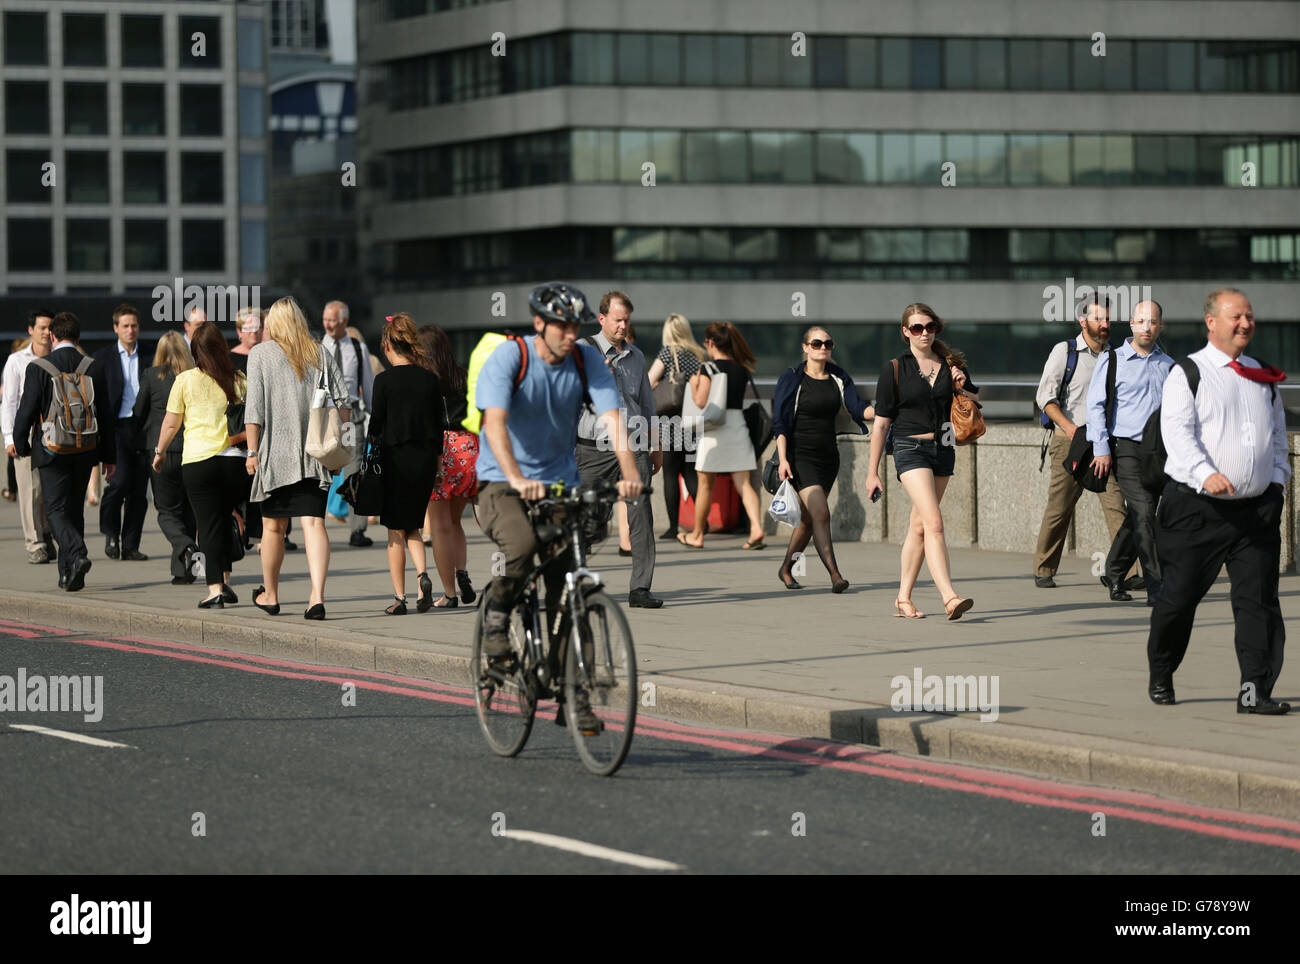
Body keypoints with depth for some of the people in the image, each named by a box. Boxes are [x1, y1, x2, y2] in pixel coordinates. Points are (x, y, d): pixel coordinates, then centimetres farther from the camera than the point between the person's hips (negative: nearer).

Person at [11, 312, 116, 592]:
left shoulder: (38, 368, -9)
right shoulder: (93, 368, 2)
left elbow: (27, 410, -8)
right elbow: (105, 414, 5)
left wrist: (20, 443, 9)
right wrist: (108, 455, 12)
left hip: (52, 451, -4)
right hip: (85, 451, 4)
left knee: (56, 510, 0)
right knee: (74, 508, 14)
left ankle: (78, 555, -25)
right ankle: (68, 573, 17)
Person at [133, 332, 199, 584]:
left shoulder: (151, 375, -3)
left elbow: (138, 415, 4)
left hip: (162, 452, -2)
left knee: (168, 511, 6)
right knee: (188, 510, 14)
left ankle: (186, 549, -21)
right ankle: (182, 570, 13)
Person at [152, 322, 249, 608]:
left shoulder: (185, 380, -2)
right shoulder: (238, 380, 3)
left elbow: (171, 423, 3)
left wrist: (160, 452, 17)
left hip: (197, 460, -2)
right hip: (234, 460, 2)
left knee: (208, 523, -1)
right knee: (224, 518, 18)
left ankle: (215, 588, -8)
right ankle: (225, 580, 14)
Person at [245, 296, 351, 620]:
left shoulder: (261, 353, -1)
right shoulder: (321, 354, 7)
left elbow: (254, 408, -6)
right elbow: (342, 402, 6)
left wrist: (252, 451, -3)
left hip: (276, 453, -2)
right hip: (315, 455, 2)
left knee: (273, 526, 11)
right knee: (314, 523, -5)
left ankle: (270, 594, 26)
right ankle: (317, 594, -20)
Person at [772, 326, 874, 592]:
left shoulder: (839, 378, 9)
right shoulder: (792, 378, -5)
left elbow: (858, 410, -1)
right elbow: (779, 421, -7)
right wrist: (783, 459, -16)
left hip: (828, 455, 5)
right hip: (800, 455, -5)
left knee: (808, 518, 11)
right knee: (820, 513, -19)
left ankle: (786, 569, 29)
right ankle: (834, 575, -24)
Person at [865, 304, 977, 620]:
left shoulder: (951, 364, 9)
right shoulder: (895, 369, -1)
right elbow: (881, 423, 0)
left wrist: (962, 390, -5)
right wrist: (872, 472, -1)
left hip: (943, 451, 5)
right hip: (911, 449, -5)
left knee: (919, 527, 10)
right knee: (934, 523, -18)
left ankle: (903, 599, 19)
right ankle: (950, 598, -29)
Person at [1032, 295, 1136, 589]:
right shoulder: (1064, 352, 1)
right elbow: (1045, 397, -5)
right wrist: (1069, 426, -19)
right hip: (1069, 442, -3)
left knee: (1116, 504, -11)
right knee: (1059, 507, 1)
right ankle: (1044, 570, 16)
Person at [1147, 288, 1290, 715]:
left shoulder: (1264, 378, 16)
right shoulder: (1187, 374, -1)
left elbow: (1278, 435, 25)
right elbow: (1177, 431, -14)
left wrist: (1277, 480, 8)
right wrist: (1205, 474, -29)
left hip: (1256, 510, 4)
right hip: (1196, 508, -4)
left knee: (1258, 598, -6)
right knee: (1178, 596, 2)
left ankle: (1254, 690, -6)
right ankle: (1160, 677, 22)